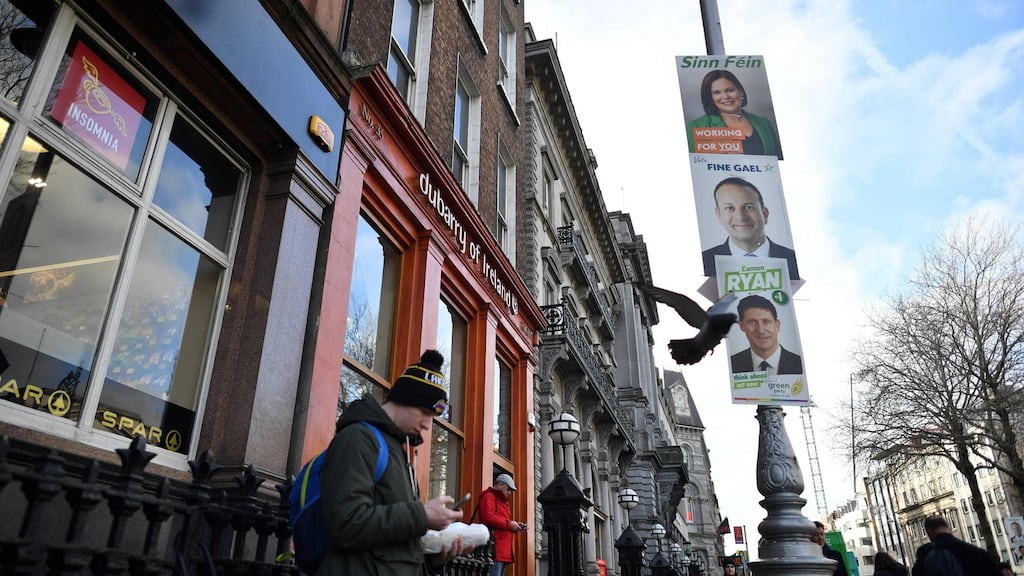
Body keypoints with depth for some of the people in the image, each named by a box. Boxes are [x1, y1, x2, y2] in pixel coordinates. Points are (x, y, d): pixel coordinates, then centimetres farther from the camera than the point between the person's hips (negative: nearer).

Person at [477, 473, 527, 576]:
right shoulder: (489, 496, -3)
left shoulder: (501, 500, 29)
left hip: (503, 548, 10)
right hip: (495, 548, -10)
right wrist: (510, 524, -11)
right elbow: (488, 518, -18)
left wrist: (515, 526, 13)